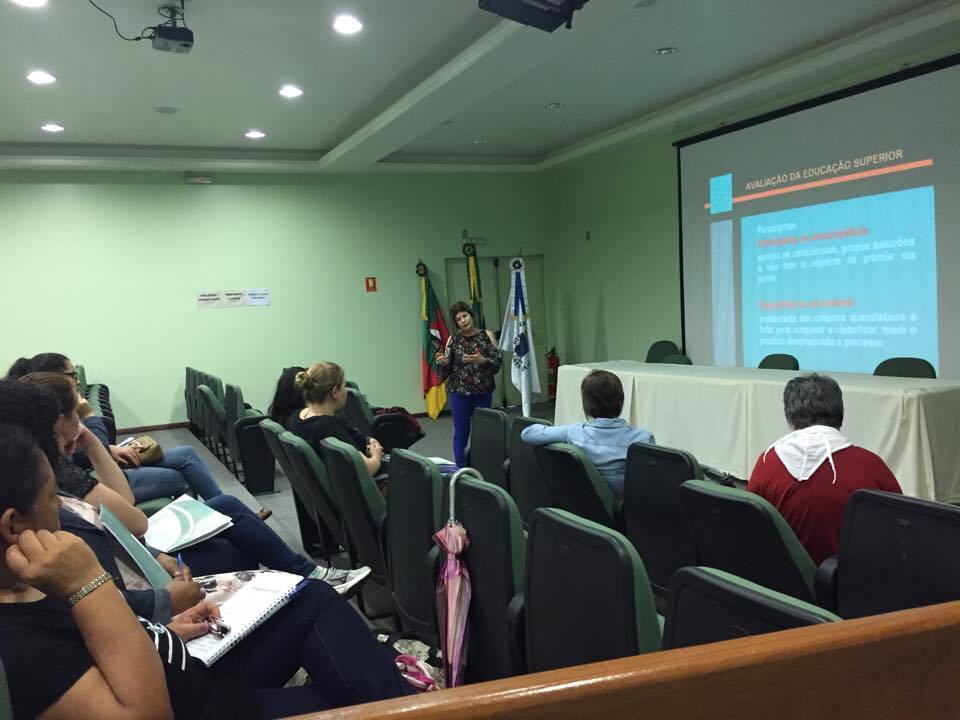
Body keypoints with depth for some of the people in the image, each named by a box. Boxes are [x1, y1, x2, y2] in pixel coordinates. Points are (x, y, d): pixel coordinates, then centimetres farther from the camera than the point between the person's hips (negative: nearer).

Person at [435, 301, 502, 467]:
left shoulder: (486, 335, 1)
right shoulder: (453, 339, 1)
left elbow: (497, 364, -2)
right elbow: (445, 372, 0)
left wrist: (482, 361, -20)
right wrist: (442, 362, -21)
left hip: (483, 392, 1)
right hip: (459, 393, -1)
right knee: (461, 433, 4)